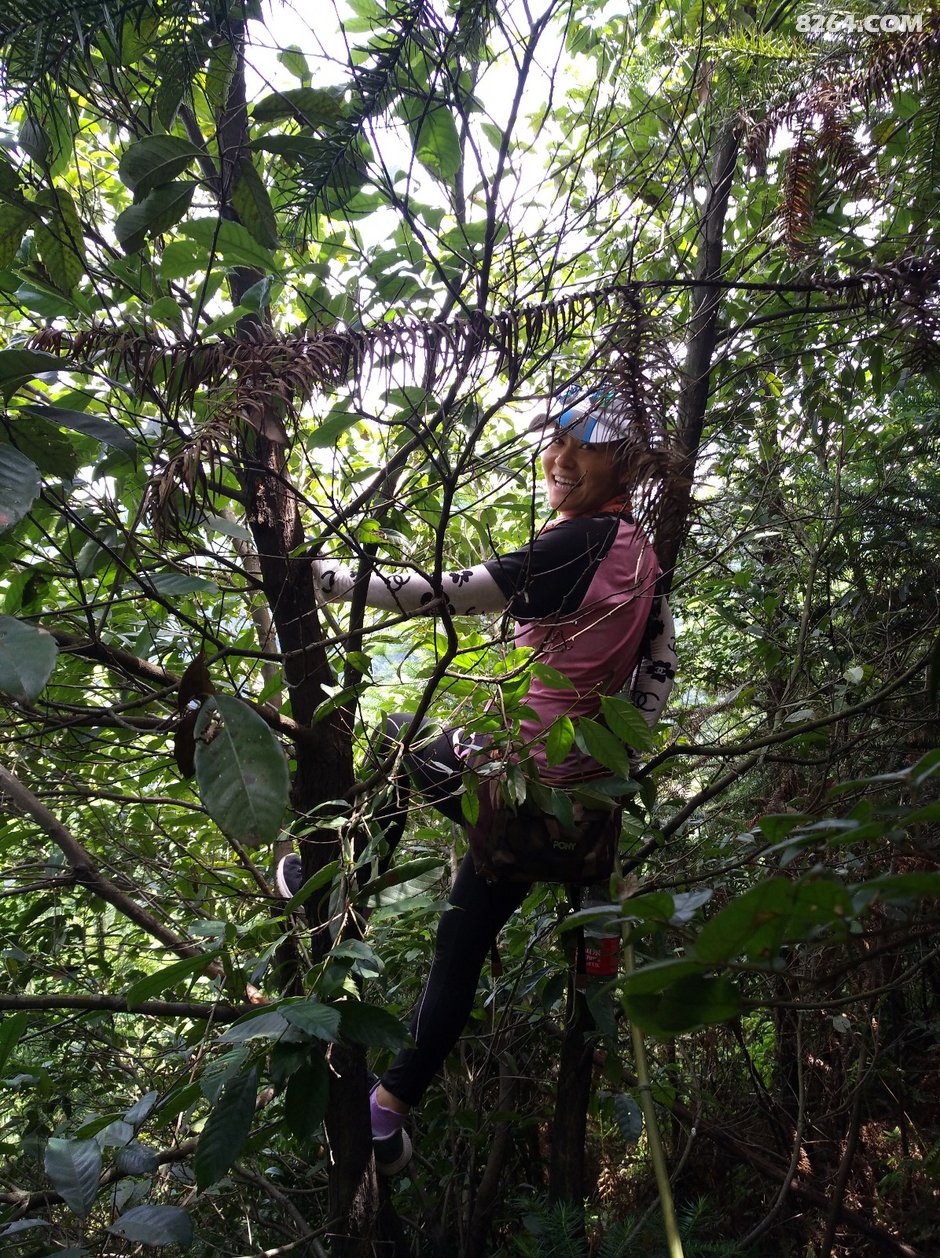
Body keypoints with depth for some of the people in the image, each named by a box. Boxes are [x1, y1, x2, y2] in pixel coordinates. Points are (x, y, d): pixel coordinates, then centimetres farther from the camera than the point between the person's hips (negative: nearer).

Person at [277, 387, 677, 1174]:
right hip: (577, 795, 8)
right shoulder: (642, 553, 8)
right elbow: (662, 669, 14)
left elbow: (452, 594, -24)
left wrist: (325, 576, -19)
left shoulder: (581, 541, -18)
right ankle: (392, 1109, 31)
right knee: (463, 946, 17)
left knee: (397, 736, 22)